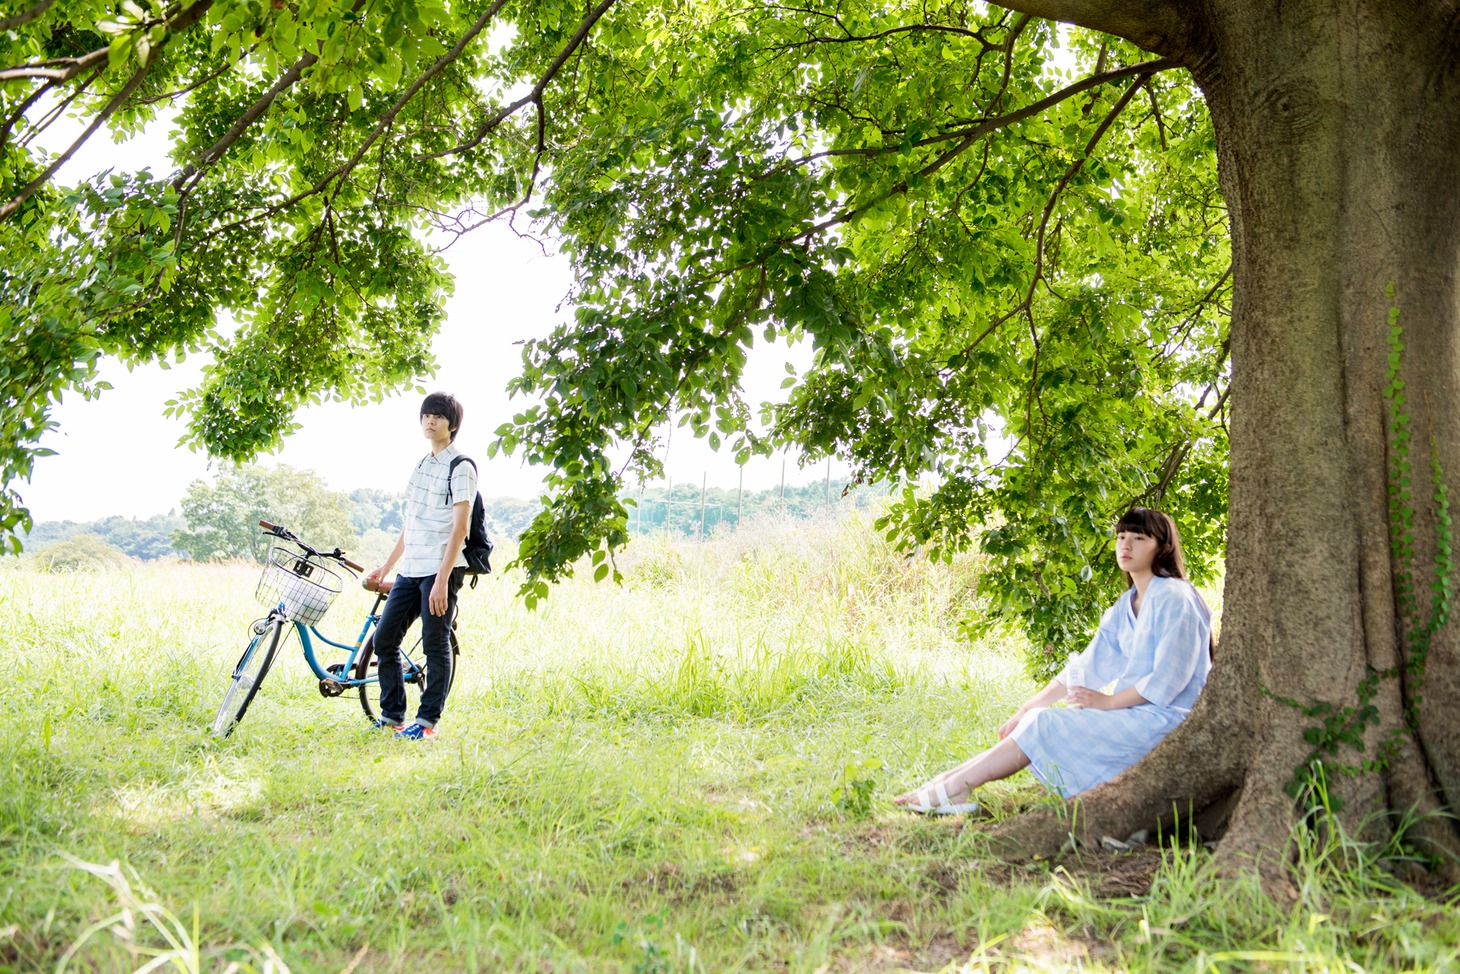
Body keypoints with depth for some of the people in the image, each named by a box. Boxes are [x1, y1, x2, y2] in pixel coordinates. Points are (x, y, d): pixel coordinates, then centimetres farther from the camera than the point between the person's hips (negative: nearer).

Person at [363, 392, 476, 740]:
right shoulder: (422, 465, 18)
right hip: (410, 569, 8)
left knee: (436, 645, -2)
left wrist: (442, 578, -21)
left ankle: (427, 721, 6)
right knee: (384, 639, 7)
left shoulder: (460, 467, -7)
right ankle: (392, 715, 18)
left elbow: (459, 527, -14)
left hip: (440, 569, -8)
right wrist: (385, 567, 20)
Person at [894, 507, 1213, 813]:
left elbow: (1167, 681, -19)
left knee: (1044, 725, -17)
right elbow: (1087, 667, 10)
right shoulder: (1127, 605, 14)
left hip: (1163, 721, -8)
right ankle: (950, 784, -14)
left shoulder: (1174, 599, -14)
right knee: (1035, 720, -6)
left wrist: (1106, 701, -16)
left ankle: (952, 789, -16)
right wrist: (1024, 712, 4)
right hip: (1134, 715, 8)